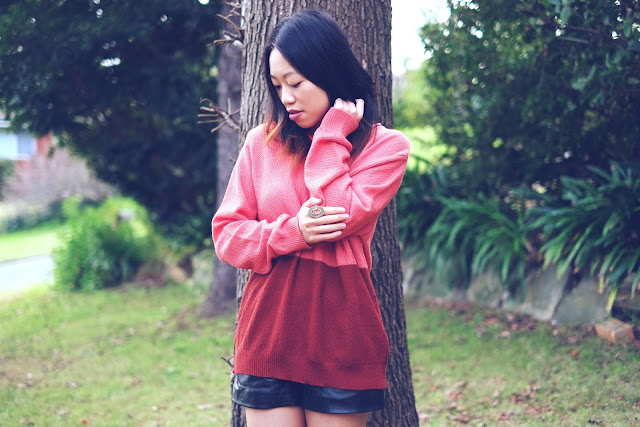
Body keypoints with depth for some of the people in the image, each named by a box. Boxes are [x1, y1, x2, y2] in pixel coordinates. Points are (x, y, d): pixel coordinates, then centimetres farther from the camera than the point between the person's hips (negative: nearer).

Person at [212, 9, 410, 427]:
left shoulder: (386, 146, 1)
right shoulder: (262, 143, 7)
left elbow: (341, 217, -13)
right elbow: (226, 234, 5)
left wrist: (331, 135, -6)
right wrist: (292, 232, -12)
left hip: (341, 334, -1)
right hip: (267, 333, 2)